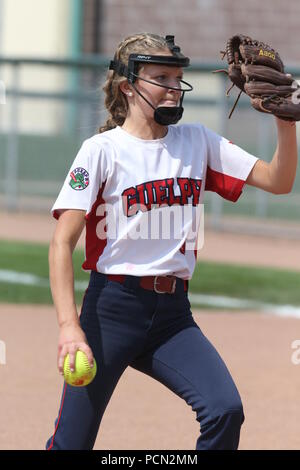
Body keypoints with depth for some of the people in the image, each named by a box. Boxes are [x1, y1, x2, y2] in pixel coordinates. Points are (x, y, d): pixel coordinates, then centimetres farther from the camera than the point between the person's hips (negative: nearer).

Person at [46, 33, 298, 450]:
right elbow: (62, 243, -11)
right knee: (72, 443, -5)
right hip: (112, 309, -4)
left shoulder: (197, 142, 10)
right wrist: (69, 326, -22)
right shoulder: (102, 150, -4)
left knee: (226, 410, -18)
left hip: (173, 314, 4)